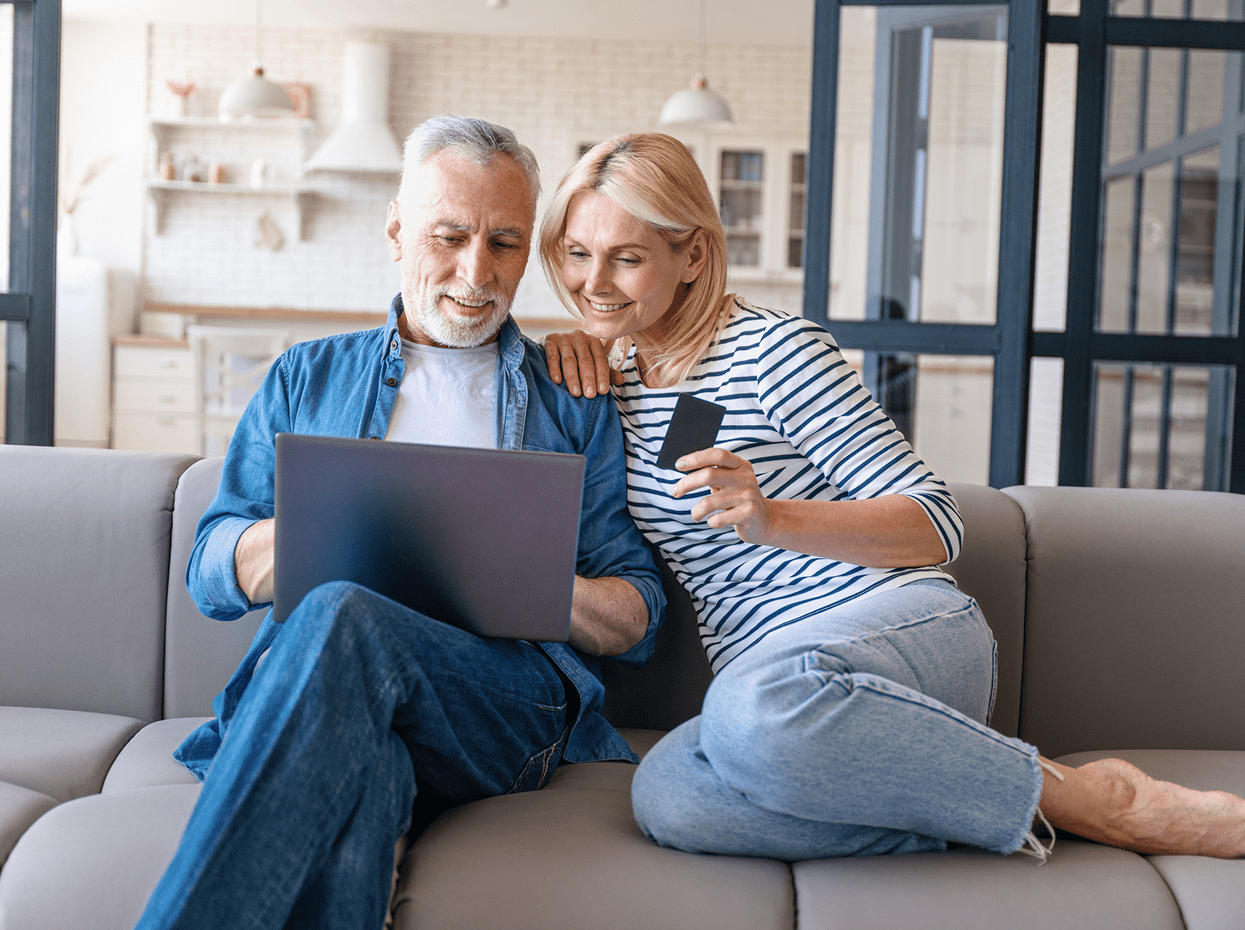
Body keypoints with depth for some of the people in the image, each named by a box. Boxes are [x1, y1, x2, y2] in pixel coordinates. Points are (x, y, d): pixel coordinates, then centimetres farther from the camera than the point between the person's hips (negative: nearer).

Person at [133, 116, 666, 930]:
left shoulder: (573, 402, 22)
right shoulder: (309, 378, 25)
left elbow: (640, 619, 16)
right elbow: (210, 571, 18)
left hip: (508, 696, -1)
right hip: (308, 684, 1)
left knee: (339, 621, -35)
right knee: (354, 767, -39)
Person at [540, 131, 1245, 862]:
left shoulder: (774, 350, -4)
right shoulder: (615, 376, 16)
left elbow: (939, 524, -6)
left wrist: (775, 520, -22)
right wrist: (572, 353, 15)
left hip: (908, 622, -4)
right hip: (765, 679, 5)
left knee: (756, 704, -42)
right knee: (668, 797, -33)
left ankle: (1093, 800, -22)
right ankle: (981, 775, -20)